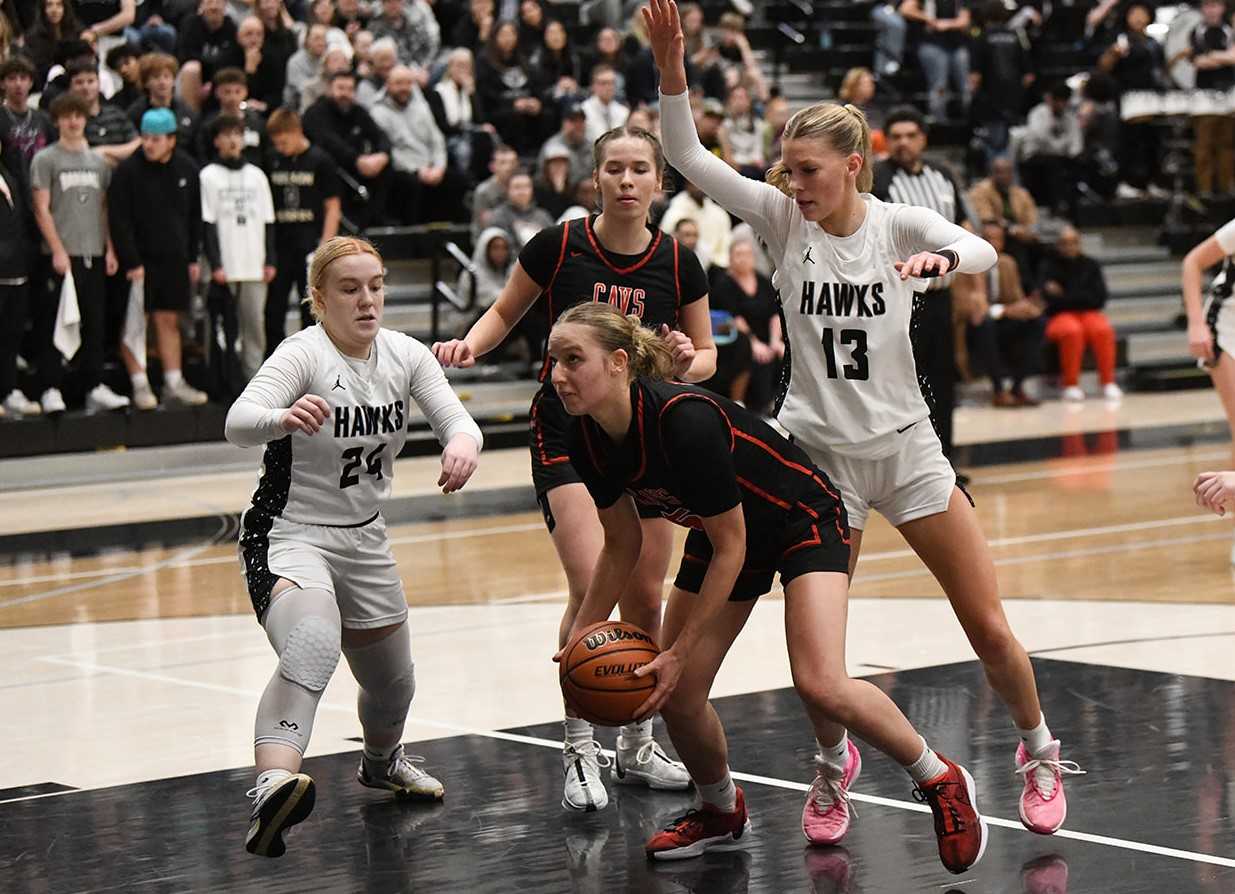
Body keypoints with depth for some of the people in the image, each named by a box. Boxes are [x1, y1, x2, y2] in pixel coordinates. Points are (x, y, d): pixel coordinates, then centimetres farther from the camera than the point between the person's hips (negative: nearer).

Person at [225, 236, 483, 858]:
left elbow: (456, 418, -12)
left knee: (393, 684, 21)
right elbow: (238, 423, -35)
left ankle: (382, 762, 54)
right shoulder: (304, 353, -19)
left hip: (363, 539, 7)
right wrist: (282, 419, -59)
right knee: (311, 647, -36)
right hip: (289, 534, -7)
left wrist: (462, 444, -37)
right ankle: (272, 787, -54)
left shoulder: (404, 354, -1)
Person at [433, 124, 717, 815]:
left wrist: (689, 364, -15)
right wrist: (470, 345, -14)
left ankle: (637, 745, 24)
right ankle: (580, 748, -5)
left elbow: (706, 353, 7)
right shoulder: (559, 246, -10)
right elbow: (506, 312, 6)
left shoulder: (679, 264, -5)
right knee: (592, 586, -18)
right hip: (567, 433, -3)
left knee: (646, 597, 6)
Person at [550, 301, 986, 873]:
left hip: (803, 520, -7)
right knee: (675, 695, -1)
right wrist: (580, 636, -4)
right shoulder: (589, 442, -14)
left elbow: (730, 549, -27)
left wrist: (680, 653, -24)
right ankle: (721, 812, 28)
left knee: (820, 686, -24)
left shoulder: (683, 421, -36)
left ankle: (942, 783, -1)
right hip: (723, 533, 7)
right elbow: (622, 545, 4)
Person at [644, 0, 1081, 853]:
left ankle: (1040, 754, 24)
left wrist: (941, 257, -49)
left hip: (906, 446, -1)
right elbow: (688, 156, -14)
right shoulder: (782, 218, -5)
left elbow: (981, 252, -26)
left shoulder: (897, 222, -8)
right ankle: (833, 766, 28)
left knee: (989, 625, 1)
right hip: (819, 453, 1)